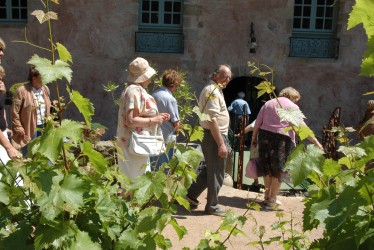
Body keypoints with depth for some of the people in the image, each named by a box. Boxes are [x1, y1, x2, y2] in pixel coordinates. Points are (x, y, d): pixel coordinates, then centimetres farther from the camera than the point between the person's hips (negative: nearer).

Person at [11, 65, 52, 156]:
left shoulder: (45, 89, 6)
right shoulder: (21, 90, -13)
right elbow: (14, 111, -10)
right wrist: (18, 127, -10)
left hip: (44, 128, 5)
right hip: (29, 129, -5)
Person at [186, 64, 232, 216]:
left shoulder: (212, 90, 18)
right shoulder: (213, 91, -16)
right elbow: (213, 120, -24)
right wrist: (221, 144, -24)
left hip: (210, 136, 10)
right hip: (215, 137, -10)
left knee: (210, 170, 20)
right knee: (216, 174, 2)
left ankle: (191, 195, 26)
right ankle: (212, 206, 14)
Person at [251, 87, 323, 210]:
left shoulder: (268, 103, 14)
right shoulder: (293, 107, 1)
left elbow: (257, 123, 10)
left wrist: (254, 138, 18)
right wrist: (316, 142, -4)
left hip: (265, 135, 5)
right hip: (282, 138, -4)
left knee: (267, 168, 16)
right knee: (278, 170, 7)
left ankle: (267, 196, 27)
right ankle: (272, 200, 12)